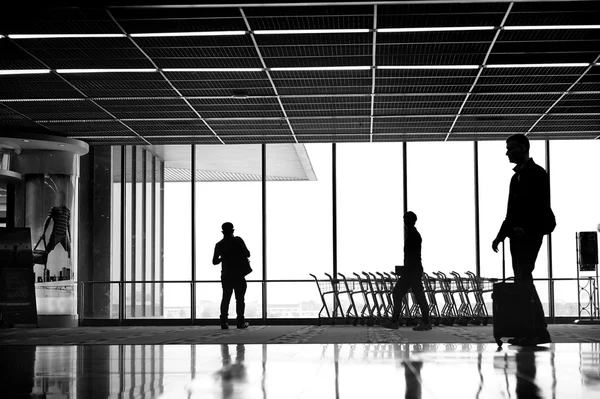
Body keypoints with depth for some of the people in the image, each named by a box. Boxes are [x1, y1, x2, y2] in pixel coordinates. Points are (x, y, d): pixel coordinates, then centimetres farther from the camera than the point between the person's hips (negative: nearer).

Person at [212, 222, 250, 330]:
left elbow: (214, 261, 7)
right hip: (238, 275, -3)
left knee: (225, 298, 7)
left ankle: (224, 322, -1)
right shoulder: (238, 240, -6)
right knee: (240, 299, 2)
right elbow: (247, 254, -4)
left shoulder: (219, 245, 3)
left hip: (226, 275, 3)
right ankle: (240, 322, -1)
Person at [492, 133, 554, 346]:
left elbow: (542, 207, -13)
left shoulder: (536, 173, -5)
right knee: (521, 280, 4)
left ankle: (540, 331, -15)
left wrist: (526, 228, -22)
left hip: (530, 234, -8)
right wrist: (501, 234, 15)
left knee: (524, 278, -15)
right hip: (517, 235, 9)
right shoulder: (517, 175, 20)